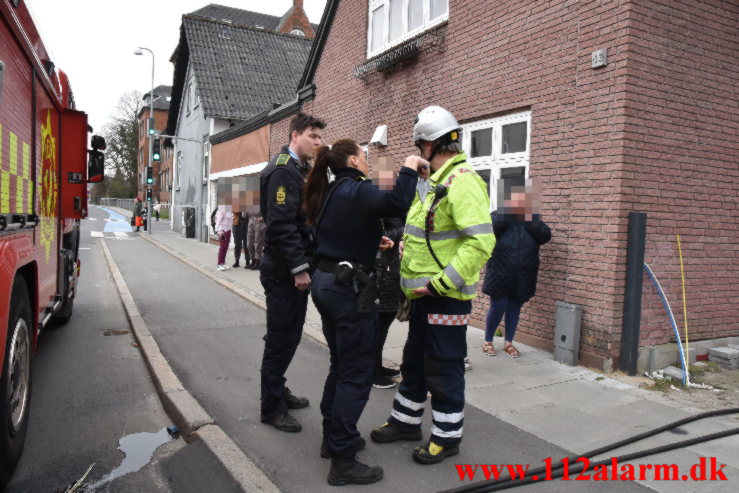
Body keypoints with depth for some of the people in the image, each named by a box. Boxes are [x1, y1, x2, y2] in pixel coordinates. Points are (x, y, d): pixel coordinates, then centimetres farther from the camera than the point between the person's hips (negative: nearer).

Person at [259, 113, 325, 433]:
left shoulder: (301, 170, 16)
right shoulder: (283, 170, -15)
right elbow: (281, 224, -23)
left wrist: (304, 264, 13)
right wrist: (299, 268, -22)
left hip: (296, 269, 10)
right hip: (285, 271, -10)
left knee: (289, 335, 18)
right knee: (281, 338, 1)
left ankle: (278, 392, 33)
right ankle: (272, 407, 15)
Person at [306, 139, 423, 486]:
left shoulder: (330, 193, 14)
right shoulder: (356, 190, -14)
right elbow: (398, 203, -32)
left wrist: (373, 242, 15)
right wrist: (409, 168, -18)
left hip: (326, 283, 10)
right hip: (350, 289, -9)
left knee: (340, 366, 20)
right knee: (356, 374, -2)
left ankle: (333, 437, 32)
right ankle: (343, 460, 6)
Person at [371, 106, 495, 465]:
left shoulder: (462, 182, -19)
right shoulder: (435, 183, 13)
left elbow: (481, 242, -29)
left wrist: (441, 282, -27)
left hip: (446, 297, -10)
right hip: (424, 294, 10)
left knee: (443, 369, 5)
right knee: (414, 360, 21)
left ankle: (447, 437, 24)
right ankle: (406, 421, 38)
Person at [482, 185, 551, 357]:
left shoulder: (533, 219, 9)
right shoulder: (499, 215, 2)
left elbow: (545, 236, -7)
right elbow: (490, 229, -20)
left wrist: (529, 217, -13)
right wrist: (508, 209, -17)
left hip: (523, 277, 3)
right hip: (500, 274, -3)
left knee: (514, 308, 10)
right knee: (498, 308, 0)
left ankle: (508, 342, 25)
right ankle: (487, 341, 18)